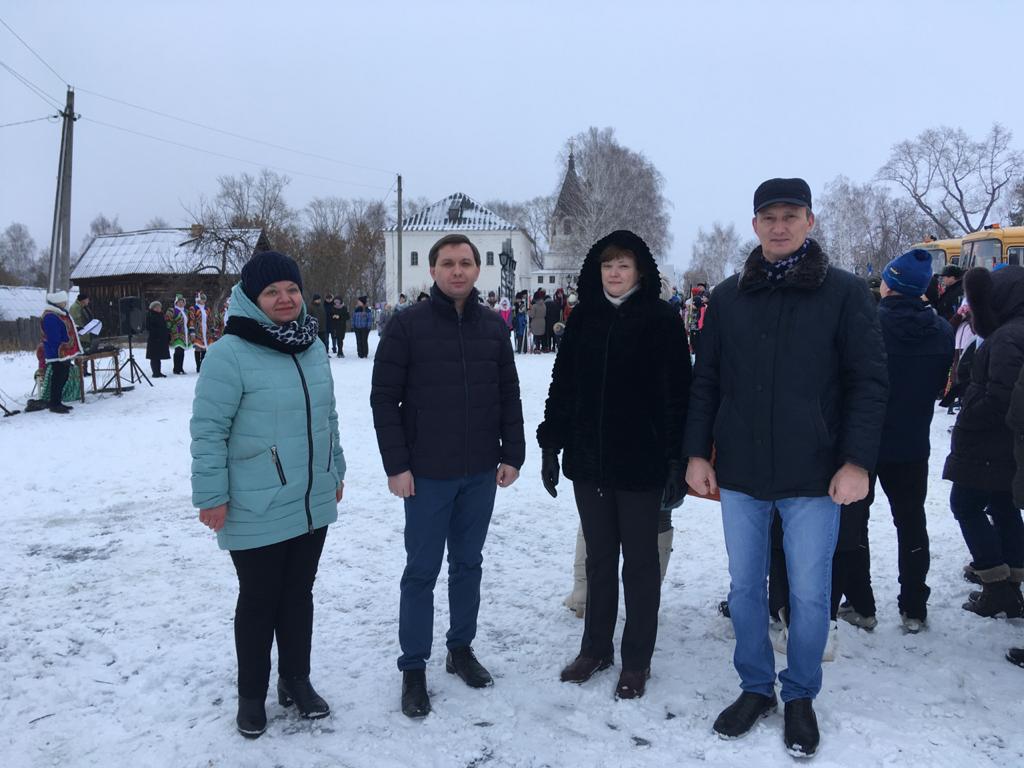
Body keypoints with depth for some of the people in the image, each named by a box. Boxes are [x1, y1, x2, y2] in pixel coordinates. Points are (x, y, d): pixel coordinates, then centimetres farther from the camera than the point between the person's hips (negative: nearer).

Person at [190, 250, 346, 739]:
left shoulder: (312, 347, 6)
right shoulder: (230, 353, -16)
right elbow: (208, 431, -14)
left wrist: (335, 471, 18)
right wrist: (211, 496, -14)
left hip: (312, 504, 6)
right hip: (256, 512, -5)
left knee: (298, 594, 18)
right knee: (258, 601, 10)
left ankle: (296, 680, 36)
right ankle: (252, 695, 30)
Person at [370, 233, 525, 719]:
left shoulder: (494, 326, 5)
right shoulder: (407, 325, -7)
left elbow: (509, 395, 9)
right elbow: (384, 398, -7)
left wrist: (512, 455, 3)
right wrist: (397, 465, -11)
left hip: (481, 473, 4)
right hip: (427, 474, -3)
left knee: (468, 564, 15)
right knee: (422, 571, 4)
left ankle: (461, 648, 31)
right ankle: (414, 668, 18)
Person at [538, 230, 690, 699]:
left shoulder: (661, 321, -7)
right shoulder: (584, 318, 5)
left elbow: (677, 394, -9)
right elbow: (562, 385, 9)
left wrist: (677, 459, -13)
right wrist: (551, 445, 6)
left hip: (640, 463, -4)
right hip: (588, 460, 4)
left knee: (640, 561, 9)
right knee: (599, 558, 16)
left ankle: (636, 661, 23)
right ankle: (595, 647, 31)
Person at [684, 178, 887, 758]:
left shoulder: (845, 293, -2)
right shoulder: (729, 297, 6)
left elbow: (869, 382, -4)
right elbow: (706, 381, 8)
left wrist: (858, 461, -11)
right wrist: (698, 452, 3)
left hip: (815, 476, -2)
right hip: (740, 475, 3)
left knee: (809, 594, 7)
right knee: (745, 588, 12)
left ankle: (801, 697, 29)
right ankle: (756, 688, 31)